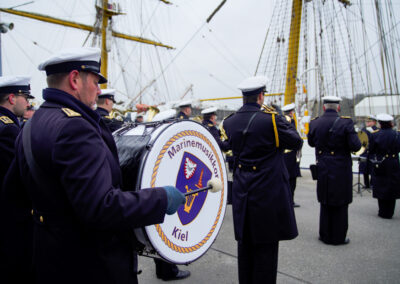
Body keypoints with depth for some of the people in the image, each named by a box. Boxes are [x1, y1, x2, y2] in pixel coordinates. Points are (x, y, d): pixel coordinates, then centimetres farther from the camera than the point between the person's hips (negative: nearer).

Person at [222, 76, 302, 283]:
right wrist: (284, 123, 11)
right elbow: (296, 142, -5)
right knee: (266, 244, 7)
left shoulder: (229, 123, 0)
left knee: (245, 243, 16)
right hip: (268, 192, -5)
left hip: (241, 192, 6)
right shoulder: (271, 120, -16)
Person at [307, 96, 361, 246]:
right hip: (341, 170, -3)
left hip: (322, 170, 3)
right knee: (340, 205, 9)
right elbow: (355, 146, -15)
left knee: (325, 204, 16)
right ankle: (338, 237, 18)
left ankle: (325, 235, 24)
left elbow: (311, 142, 11)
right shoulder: (346, 122, -14)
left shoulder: (314, 123, -3)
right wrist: (353, 136, 4)